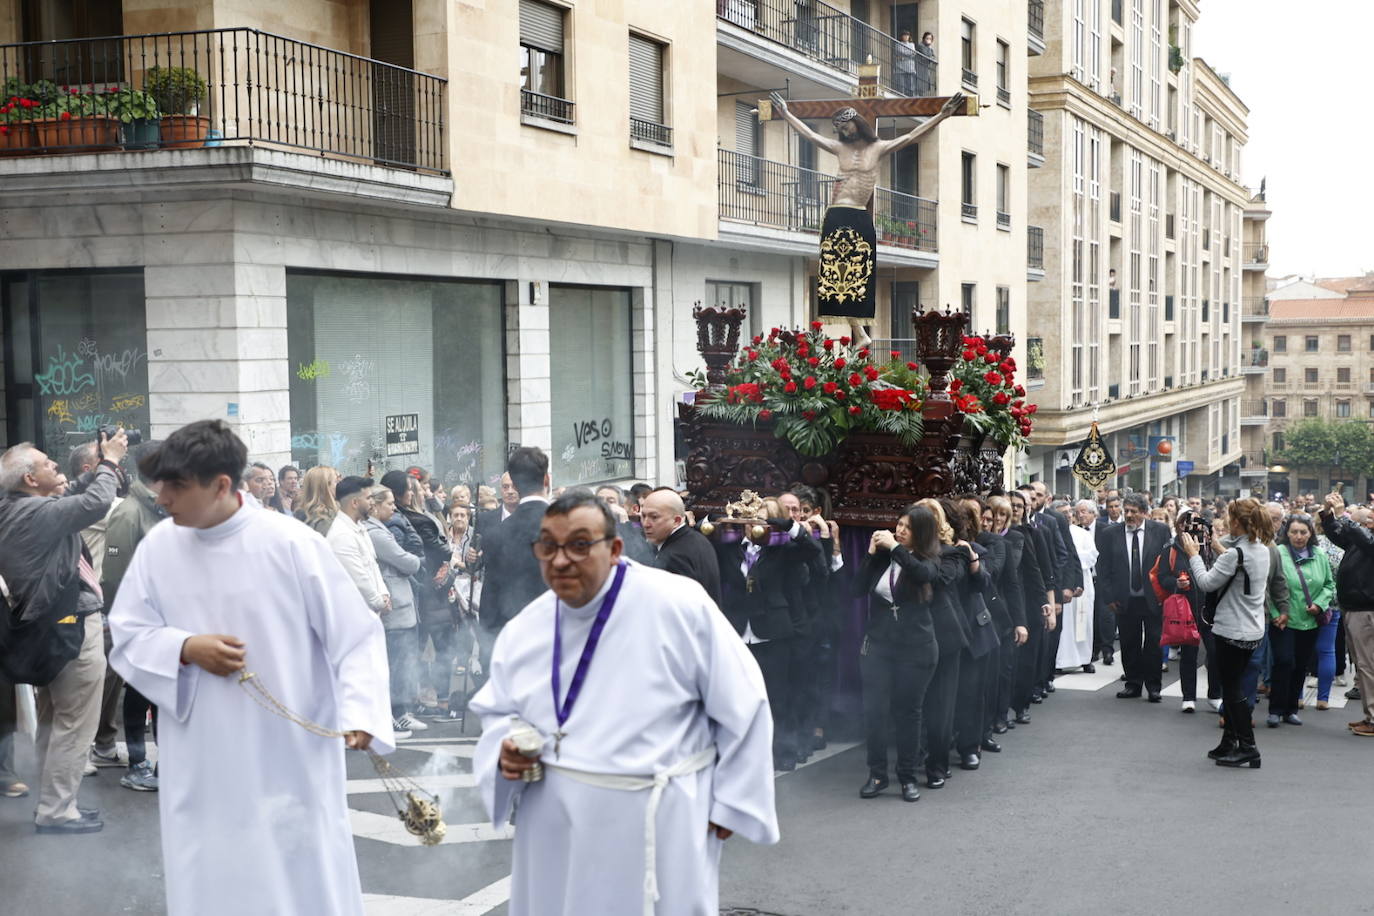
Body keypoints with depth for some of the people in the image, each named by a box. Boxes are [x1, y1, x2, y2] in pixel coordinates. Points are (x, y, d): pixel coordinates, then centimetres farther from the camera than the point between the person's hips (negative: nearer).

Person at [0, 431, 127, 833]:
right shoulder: (36, 512, -18)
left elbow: (78, 502, 18)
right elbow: (95, 502, -19)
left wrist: (105, 466, 16)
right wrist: (109, 462, -4)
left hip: (52, 627, 11)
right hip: (72, 627, -10)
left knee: (54, 722, 17)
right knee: (75, 724, -3)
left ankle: (51, 803, 26)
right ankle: (56, 810, 2)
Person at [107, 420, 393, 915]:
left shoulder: (291, 543, -13)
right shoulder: (157, 547, -1)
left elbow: (356, 633, -10)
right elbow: (127, 637, 8)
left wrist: (360, 712, -25)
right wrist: (184, 648, -13)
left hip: (291, 763, -3)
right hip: (200, 772, 4)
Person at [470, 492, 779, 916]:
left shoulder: (679, 606, -16)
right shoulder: (522, 631, -1)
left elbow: (741, 704, -7)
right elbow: (496, 712, 15)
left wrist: (731, 802, -3)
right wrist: (505, 749, -7)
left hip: (658, 831, -4)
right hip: (555, 833, 5)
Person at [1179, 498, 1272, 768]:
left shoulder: (1235, 554, -21)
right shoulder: (1262, 549, 5)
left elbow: (1207, 582, -18)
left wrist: (1193, 554, -6)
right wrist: (1221, 550, 14)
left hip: (1232, 630, -9)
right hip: (1253, 629, 9)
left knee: (1233, 690, -1)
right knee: (1233, 687, 17)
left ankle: (1248, 748, 0)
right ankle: (1229, 744, 24)